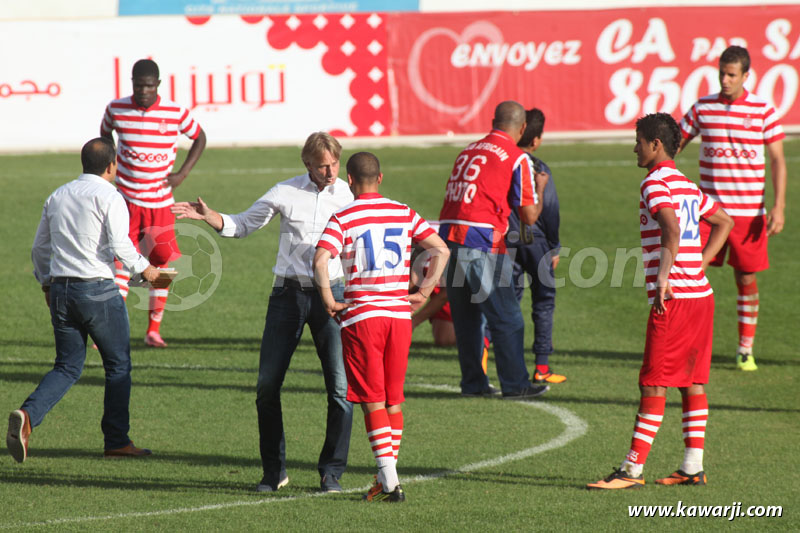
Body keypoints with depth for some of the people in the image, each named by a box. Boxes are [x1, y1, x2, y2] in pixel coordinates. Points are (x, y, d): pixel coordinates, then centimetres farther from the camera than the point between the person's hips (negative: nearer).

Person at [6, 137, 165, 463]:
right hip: (98, 289, -6)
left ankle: (28, 415, -13)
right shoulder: (109, 197, -8)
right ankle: (117, 440, 11)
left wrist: (46, 284, 30)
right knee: (118, 365, 9)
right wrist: (144, 268, -1)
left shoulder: (57, 197, 12)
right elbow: (119, 246, -17)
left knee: (68, 366, 11)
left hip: (60, 289, 6)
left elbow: (39, 248, 17)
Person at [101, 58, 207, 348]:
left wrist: (183, 173, 0)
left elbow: (199, 138, 10)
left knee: (163, 262, 1)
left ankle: (154, 329, 14)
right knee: (122, 261, -10)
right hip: (125, 199, -1)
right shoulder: (116, 109, -4)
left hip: (160, 203, 1)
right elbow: (104, 136, 17)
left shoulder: (175, 113, -7)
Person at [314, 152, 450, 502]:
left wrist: (329, 302, -8)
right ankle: (388, 477, 14)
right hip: (400, 314, 4)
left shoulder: (343, 219, -5)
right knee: (393, 400, 12)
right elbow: (441, 250, 6)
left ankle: (389, 480, -9)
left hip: (360, 316, -4)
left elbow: (320, 260, -18)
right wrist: (424, 293, 9)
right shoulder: (405, 214, 8)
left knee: (372, 401, -1)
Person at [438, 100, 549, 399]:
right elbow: (529, 216, 1)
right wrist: (539, 187, 19)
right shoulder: (517, 158, -1)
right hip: (481, 243, -6)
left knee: (465, 317, 14)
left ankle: (473, 383, 18)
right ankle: (515, 384, 4)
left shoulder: (469, 151, 17)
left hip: (447, 232, 6)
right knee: (506, 318, 2)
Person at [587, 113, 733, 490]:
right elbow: (724, 222, 27)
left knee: (654, 384, -7)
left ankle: (632, 469, -6)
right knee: (692, 382, 11)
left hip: (673, 298, -9)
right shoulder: (688, 186, 17)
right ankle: (693, 467, 12)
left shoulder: (655, 184, -9)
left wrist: (663, 279, -26)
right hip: (700, 293, 9)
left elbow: (672, 229, -25)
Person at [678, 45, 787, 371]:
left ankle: (746, 350, 15)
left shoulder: (763, 111, -1)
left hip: (749, 210, -1)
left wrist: (779, 207, -7)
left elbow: (777, 161, 0)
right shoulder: (702, 108, 3)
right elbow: (675, 145, 12)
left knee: (747, 279, 4)